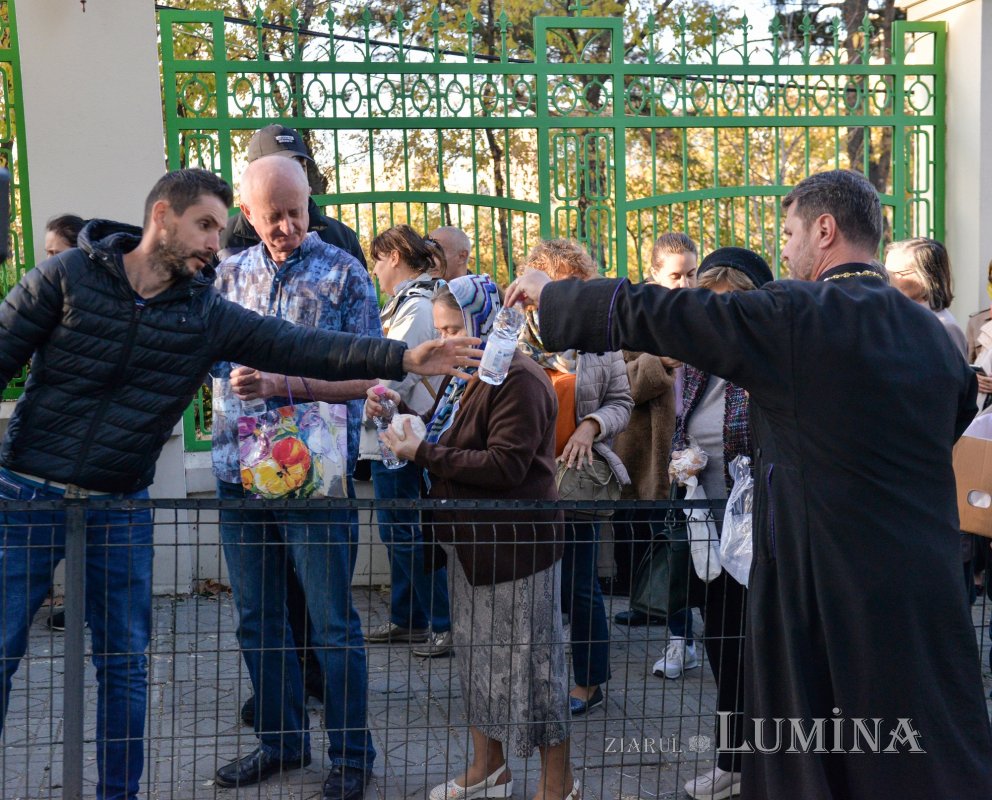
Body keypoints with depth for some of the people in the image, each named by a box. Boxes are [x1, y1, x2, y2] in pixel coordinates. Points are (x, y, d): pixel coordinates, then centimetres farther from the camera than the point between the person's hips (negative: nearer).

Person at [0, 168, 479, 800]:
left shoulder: (208, 314, 1)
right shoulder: (67, 276, -6)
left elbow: (303, 347, -6)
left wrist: (404, 358, -16)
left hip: (121, 509, 3)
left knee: (125, 664, 10)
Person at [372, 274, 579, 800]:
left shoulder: (517, 380, -17)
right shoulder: (467, 377, 14)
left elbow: (506, 465, -24)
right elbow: (452, 445, 19)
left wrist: (425, 454, -22)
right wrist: (402, 418, 3)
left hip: (513, 543, -10)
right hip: (469, 540, 10)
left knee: (527, 658, -1)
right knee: (475, 657, 17)